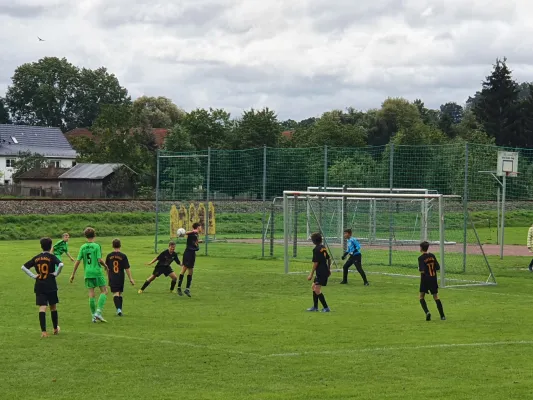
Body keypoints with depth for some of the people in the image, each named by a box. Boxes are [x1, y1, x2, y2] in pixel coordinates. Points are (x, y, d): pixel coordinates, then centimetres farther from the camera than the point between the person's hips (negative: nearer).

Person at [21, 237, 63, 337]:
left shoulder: (36, 258, 6)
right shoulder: (52, 257, -5)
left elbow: (24, 267, 6)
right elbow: (60, 264, -24)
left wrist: (33, 276, 4)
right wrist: (56, 273, -8)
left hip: (39, 287, 2)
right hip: (51, 286, -2)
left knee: (42, 308, -3)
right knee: (53, 307, 14)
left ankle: (43, 331, -13)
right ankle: (55, 328, 27)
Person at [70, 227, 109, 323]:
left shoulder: (83, 247, 4)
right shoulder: (96, 246, -7)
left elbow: (78, 261, 3)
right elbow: (99, 259, -14)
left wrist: (73, 274, 9)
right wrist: (105, 266, 6)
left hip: (88, 273, 4)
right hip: (97, 272, -4)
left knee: (91, 294, 7)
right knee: (104, 291, 5)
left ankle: (93, 315, 10)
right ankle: (98, 312, -9)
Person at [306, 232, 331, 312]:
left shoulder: (316, 249, -15)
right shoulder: (323, 247, 11)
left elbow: (315, 263, -17)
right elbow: (329, 259, 20)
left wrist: (311, 275, -13)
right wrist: (329, 269, 32)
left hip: (321, 272, -10)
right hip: (325, 271, 10)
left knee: (317, 290, -11)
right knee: (314, 287, 19)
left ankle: (326, 308, -12)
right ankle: (315, 307, 23)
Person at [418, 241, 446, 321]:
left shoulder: (421, 258, -12)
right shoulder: (432, 256, 3)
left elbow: (422, 271, -20)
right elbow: (438, 268, 4)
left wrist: (419, 269, 1)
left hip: (425, 279, -4)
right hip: (433, 279, 5)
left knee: (422, 297, 8)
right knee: (436, 297, 12)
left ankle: (427, 312, -13)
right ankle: (442, 315, 8)